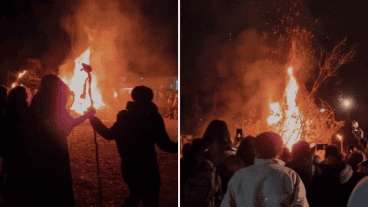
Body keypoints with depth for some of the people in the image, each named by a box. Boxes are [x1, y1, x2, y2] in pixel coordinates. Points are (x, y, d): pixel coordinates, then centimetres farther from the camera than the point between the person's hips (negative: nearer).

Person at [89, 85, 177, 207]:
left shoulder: (124, 116, 1)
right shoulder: (153, 117, -12)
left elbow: (109, 135, 13)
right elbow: (165, 145, -15)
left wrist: (94, 121, 27)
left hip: (127, 167, 6)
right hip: (146, 168, -6)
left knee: (136, 193, 28)